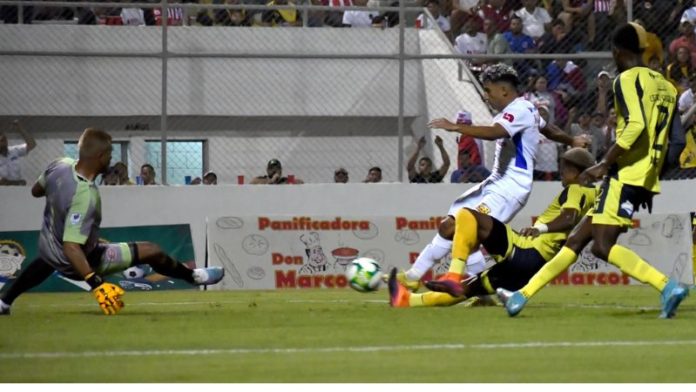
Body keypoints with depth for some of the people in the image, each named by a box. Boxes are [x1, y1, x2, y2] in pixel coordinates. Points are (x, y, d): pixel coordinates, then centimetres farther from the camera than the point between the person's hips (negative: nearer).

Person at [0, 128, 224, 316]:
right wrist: (96, 282, -44)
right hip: (75, 262, -7)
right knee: (152, 251, 0)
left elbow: (36, 191, 5)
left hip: (47, 247, 7)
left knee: (46, 259, 46)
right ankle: (193, 276, 26)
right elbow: (71, 247, -41)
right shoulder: (84, 197, -39)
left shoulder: (59, 166, -17)